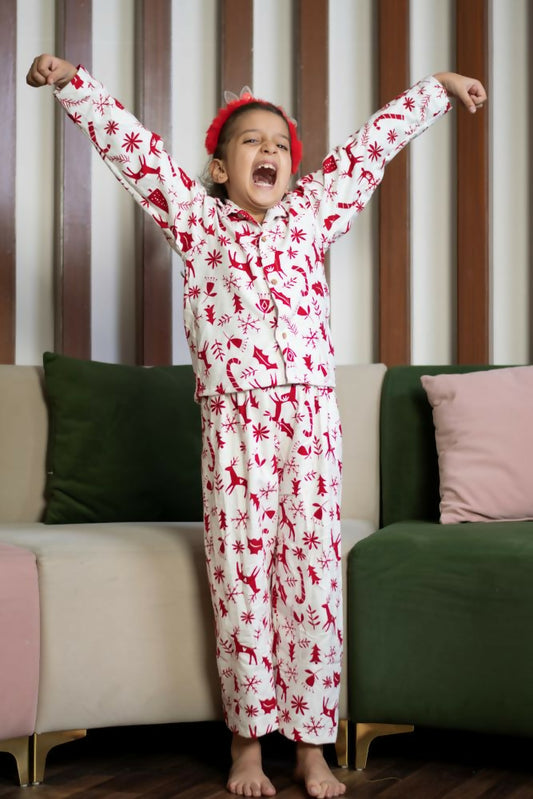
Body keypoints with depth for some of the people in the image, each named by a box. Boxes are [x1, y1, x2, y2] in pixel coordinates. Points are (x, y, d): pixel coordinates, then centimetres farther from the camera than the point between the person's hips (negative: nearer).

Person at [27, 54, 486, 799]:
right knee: (241, 580, 2)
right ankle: (248, 739, 15)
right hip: (233, 422, -1)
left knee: (313, 579, 2)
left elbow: (372, 144, 22)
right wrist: (72, 82, 3)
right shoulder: (195, 219, 12)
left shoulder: (310, 215, 17)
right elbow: (130, 145, 7)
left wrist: (438, 87, 29)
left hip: (311, 421, 2)